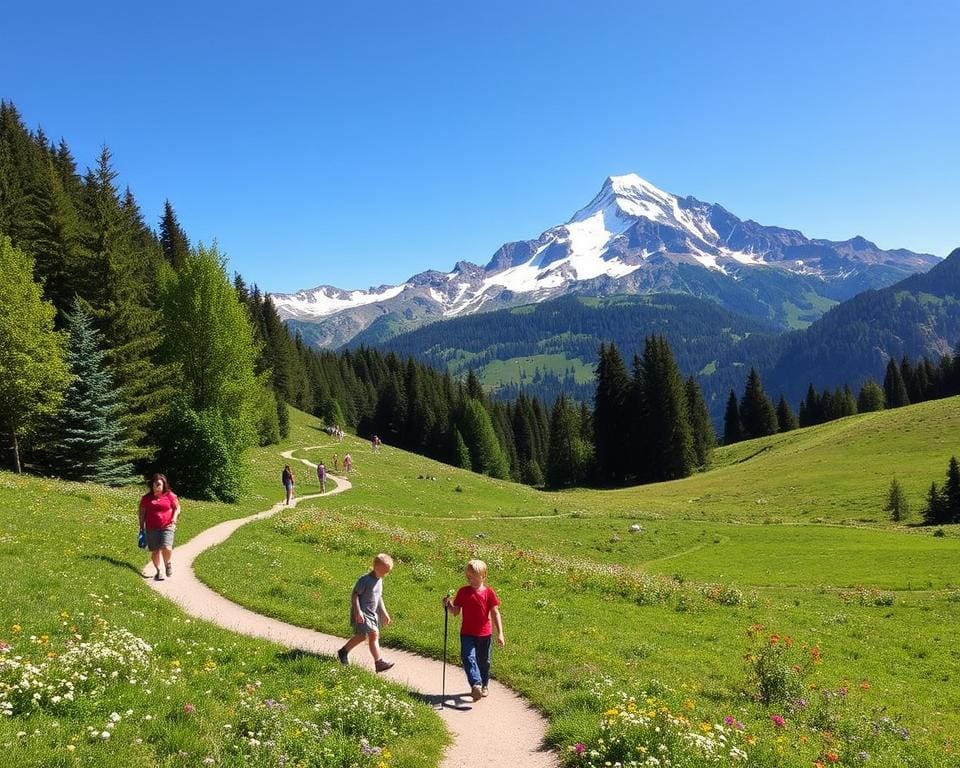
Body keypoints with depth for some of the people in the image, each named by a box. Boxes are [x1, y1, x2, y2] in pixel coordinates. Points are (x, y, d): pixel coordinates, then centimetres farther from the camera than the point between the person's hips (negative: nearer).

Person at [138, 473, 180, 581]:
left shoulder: (170, 495, 2)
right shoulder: (146, 498, 7)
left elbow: (177, 508, 10)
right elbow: (142, 513, 12)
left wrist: (174, 519, -4)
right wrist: (142, 527, 8)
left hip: (167, 527, -2)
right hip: (152, 528, 2)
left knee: (166, 548, -19)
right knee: (155, 551, 3)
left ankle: (168, 563, 10)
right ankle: (158, 571, 19)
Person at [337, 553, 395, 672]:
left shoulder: (379, 580, 9)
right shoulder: (365, 580, -18)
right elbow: (355, 595, -17)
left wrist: (384, 613, 21)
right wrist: (358, 611, -24)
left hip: (372, 613, 10)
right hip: (362, 614, -10)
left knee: (361, 636, 19)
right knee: (373, 634, -18)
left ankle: (343, 652, 38)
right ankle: (379, 662, -18)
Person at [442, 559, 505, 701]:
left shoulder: (488, 592, -6)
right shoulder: (463, 592, -1)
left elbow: (495, 613, -4)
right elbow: (456, 612, 2)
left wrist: (500, 634, -7)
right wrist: (448, 605, -20)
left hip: (485, 634, 0)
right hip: (467, 633, 0)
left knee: (484, 661, 13)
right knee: (468, 658, -19)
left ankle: (484, 686, 32)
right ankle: (476, 684, -29)